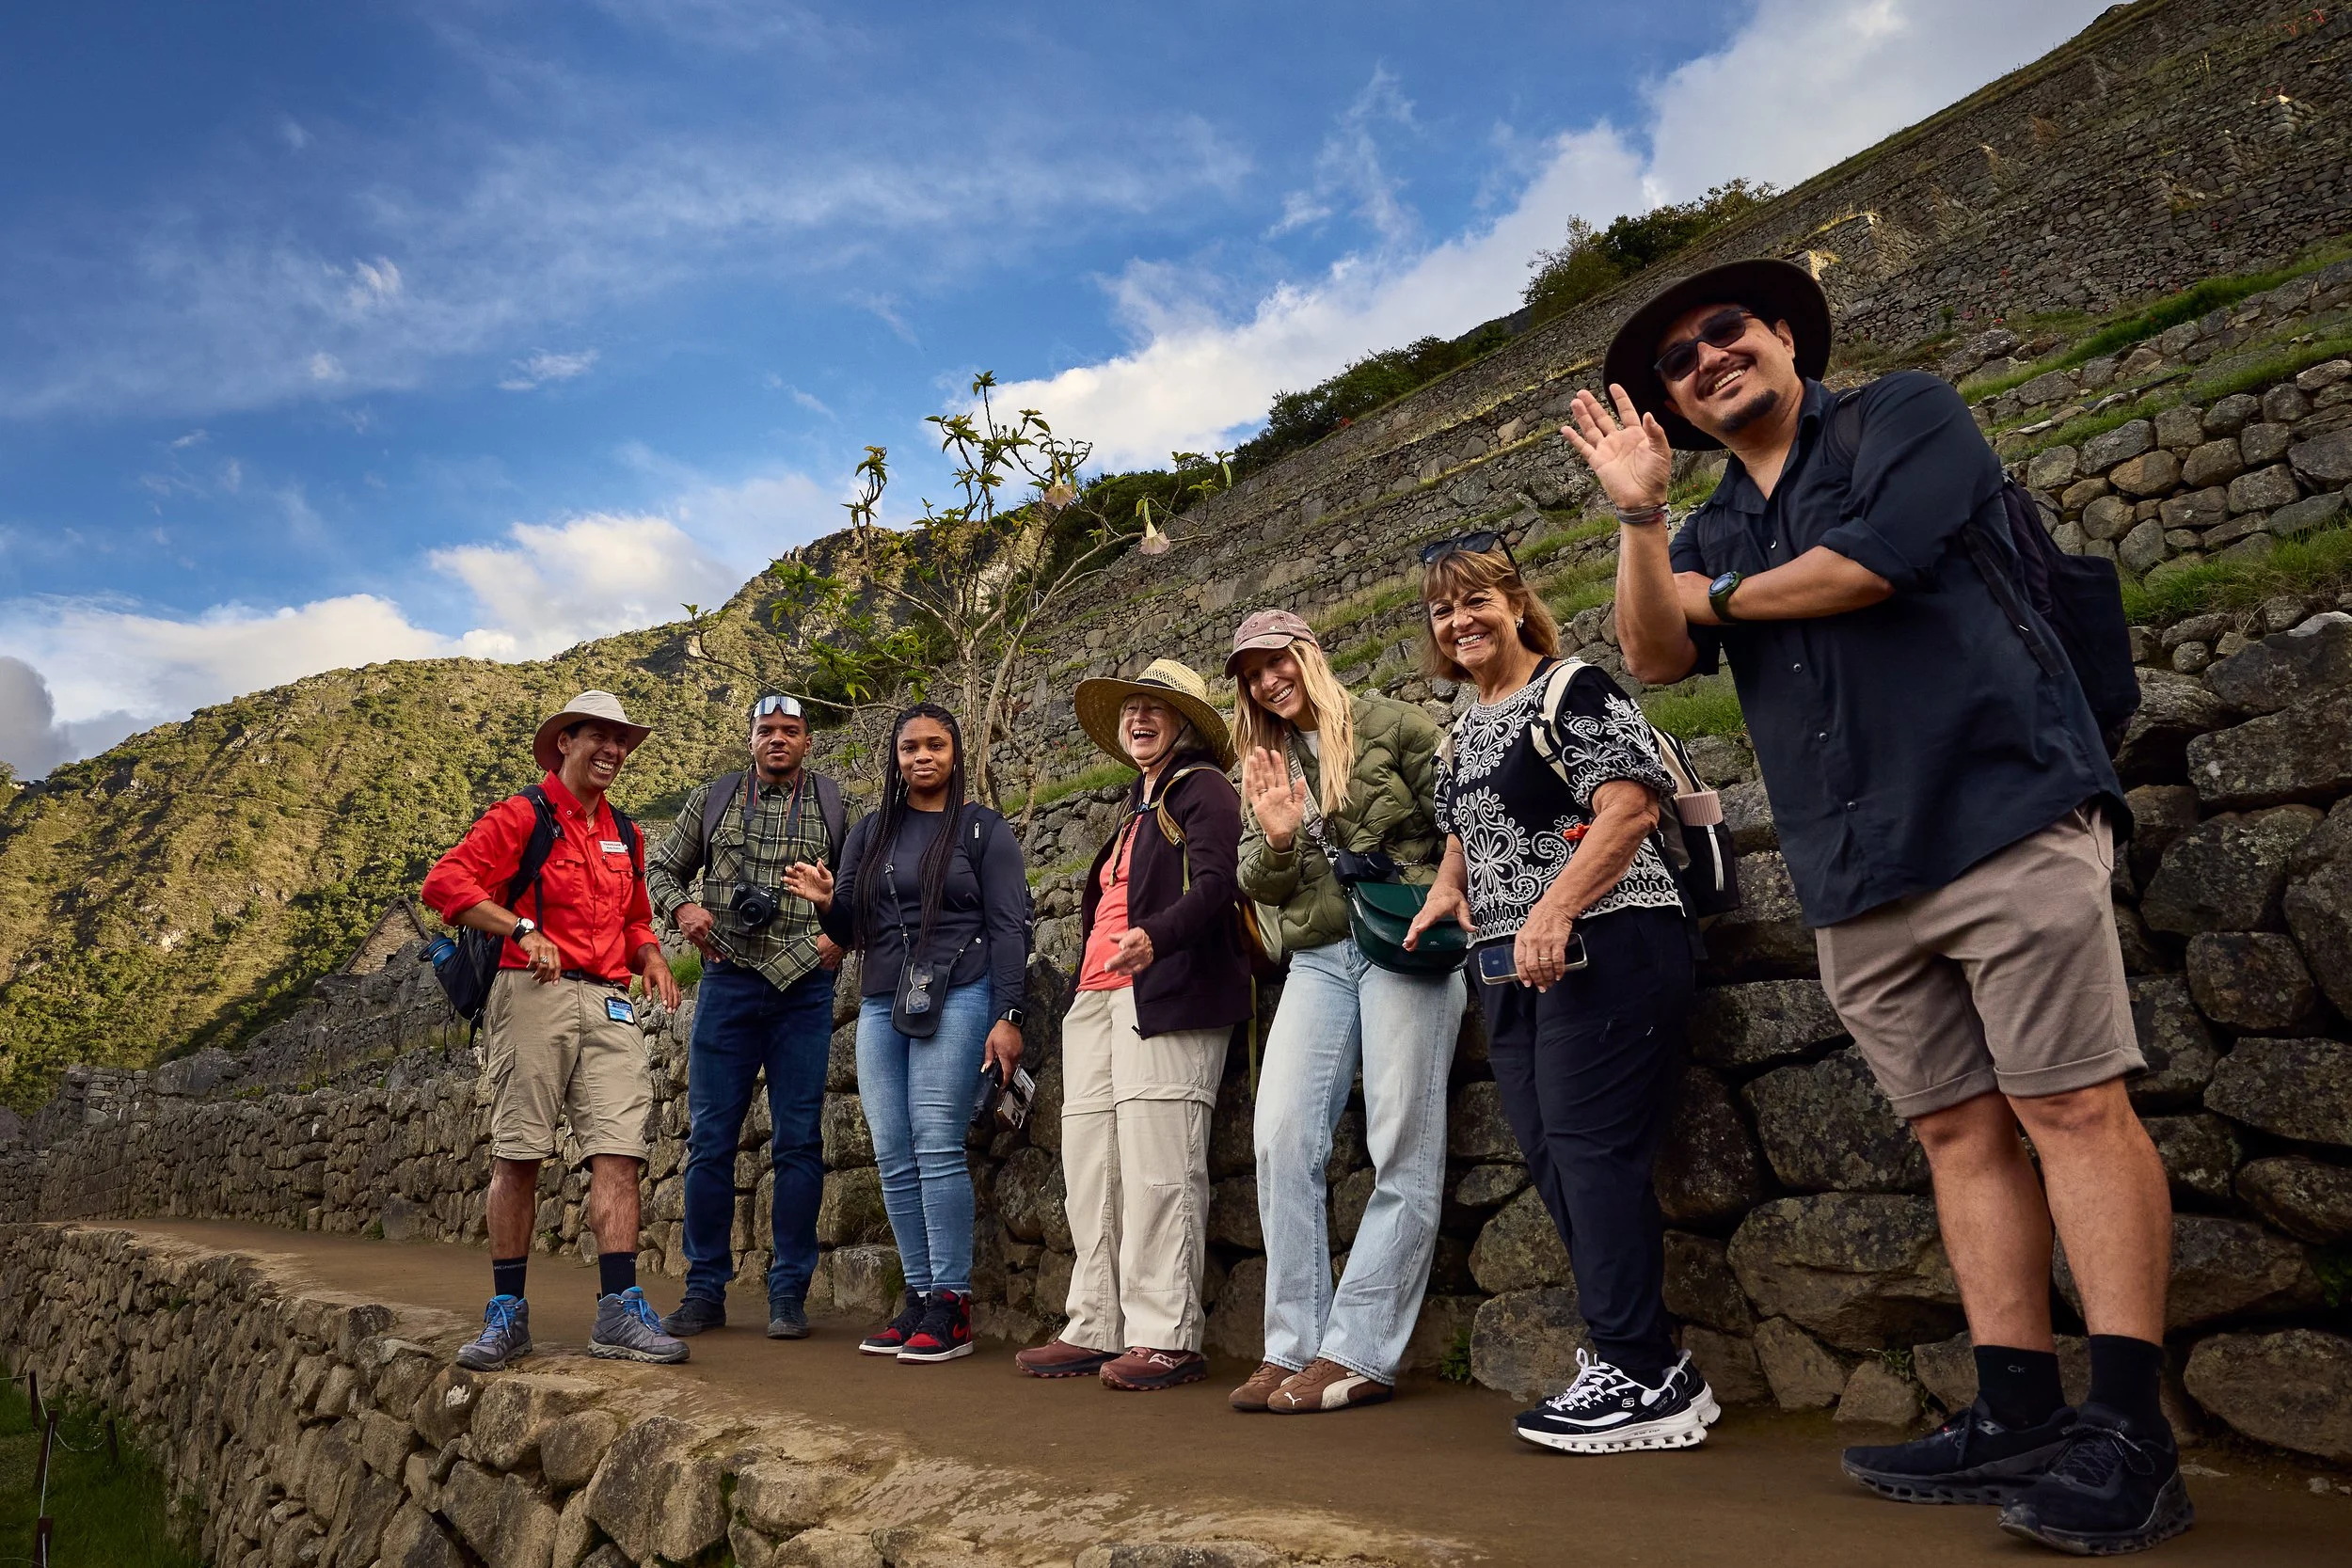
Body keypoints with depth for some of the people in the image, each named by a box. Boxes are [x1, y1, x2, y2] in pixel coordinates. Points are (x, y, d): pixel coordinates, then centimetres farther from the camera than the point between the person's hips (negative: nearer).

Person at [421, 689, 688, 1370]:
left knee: (618, 1151, -5)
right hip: (534, 996, -5)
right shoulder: (522, 815, 2)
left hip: (609, 1006, 5)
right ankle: (507, 1313, 11)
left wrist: (650, 957, 11)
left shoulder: (624, 835, 22)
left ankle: (620, 1313, -5)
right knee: (517, 1155, 0)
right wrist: (523, 930, -15)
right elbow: (444, 882, -7)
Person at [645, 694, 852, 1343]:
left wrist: (843, 932, -6)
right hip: (728, 981, 1)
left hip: (804, 989, -1)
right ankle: (705, 1290, 14)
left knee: (798, 1141, 0)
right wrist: (682, 907, -2)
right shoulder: (711, 800, 10)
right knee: (711, 1138, 3)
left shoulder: (835, 805, 7)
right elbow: (661, 869, 18)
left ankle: (789, 1293, 9)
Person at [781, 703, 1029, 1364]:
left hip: (956, 998, -5)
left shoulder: (983, 829, 4)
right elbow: (852, 932, 18)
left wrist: (1007, 1016, -11)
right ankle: (920, 1296, 11)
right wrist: (827, 902, -5)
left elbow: (1010, 927, -2)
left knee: (937, 1146, -11)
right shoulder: (871, 832, 17)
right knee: (894, 1156, 3)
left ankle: (952, 1304, -5)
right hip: (881, 1005, 5)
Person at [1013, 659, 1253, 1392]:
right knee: (1090, 1168, 6)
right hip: (1098, 996, 9)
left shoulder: (1203, 789, 1)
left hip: (1165, 994, -9)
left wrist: (1152, 936, -31)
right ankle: (1097, 1329, 11)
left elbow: (1213, 885, -14)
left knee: (1155, 1166, -11)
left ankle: (1168, 1338, -6)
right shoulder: (1138, 807, 28)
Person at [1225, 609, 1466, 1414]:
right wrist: (1276, 839, -8)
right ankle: (1293, 1346, 0)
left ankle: (1358, 1352, 0)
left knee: (1403, 1152, -6)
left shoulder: (1391, 726, 4)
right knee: (1281, 1139, -8)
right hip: (1318, 960, 5)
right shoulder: (1267, 766, 19)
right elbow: (1263, 888, 13)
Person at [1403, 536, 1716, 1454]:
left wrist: (1554, 908, -27)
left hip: (1598, 948, -9)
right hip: (1509, 967, 9)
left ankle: (1643, 1373, -4)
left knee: (1591, 1148, -12)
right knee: (1552, 1161, 7)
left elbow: (1628, 806, -17)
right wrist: (1447, 887, 10)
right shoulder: (1464, 732, 20)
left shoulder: (1573, 691, -6)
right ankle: (1631, 1363, 14)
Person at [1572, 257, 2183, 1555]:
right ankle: (2018, 1419, 9)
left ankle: (2130, 1436, -6)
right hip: (1855, 876, 6)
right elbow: (1655, 660, 5)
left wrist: (1726, 594, 4)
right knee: (1958, 1130, 5)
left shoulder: (1902, 416, 7)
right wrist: (1639, 515, -4)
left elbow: (1865, 562, -12)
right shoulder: (1710, 531, 21)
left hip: (2002, 813, -6)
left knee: (2072, 1105, -8)